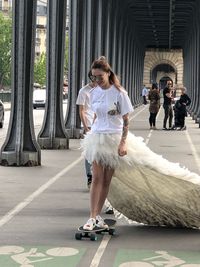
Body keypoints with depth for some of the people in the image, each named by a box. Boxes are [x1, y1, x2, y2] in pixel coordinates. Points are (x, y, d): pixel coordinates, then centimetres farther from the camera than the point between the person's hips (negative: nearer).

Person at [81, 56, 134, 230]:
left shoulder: (119, 93, -9)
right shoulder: (94, 92, 5)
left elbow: (126, 120, -7)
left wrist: (123, 143, -14)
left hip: (114, 138, -2)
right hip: (97, 137, 3)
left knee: (107, 180, 4)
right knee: (97, 178, -6)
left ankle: (98, 215, 12)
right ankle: (92, 217, -7)